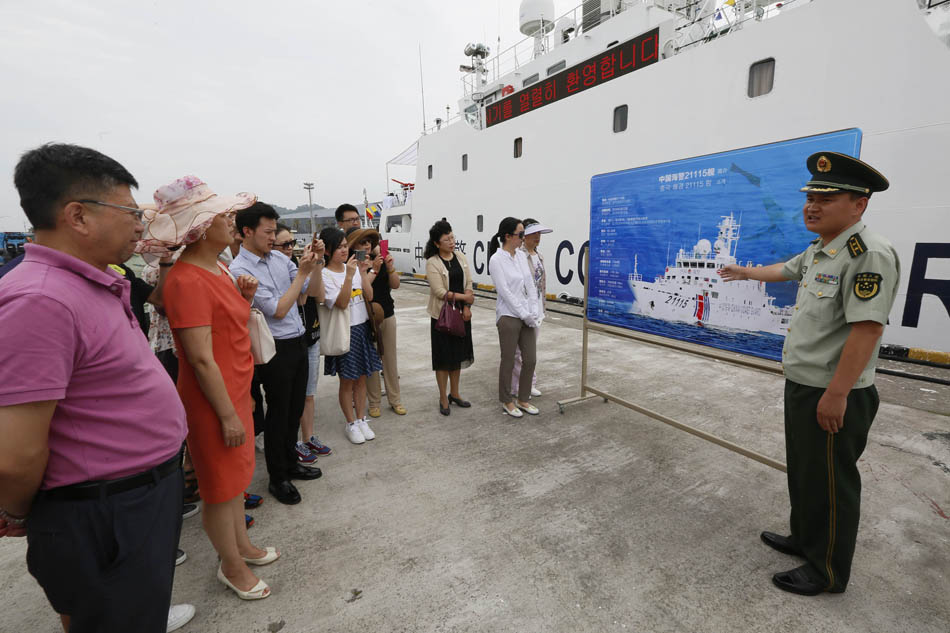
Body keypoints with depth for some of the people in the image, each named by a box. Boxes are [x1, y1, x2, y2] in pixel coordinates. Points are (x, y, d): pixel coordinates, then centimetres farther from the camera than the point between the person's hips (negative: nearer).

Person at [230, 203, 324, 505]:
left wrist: (317, 263, -7)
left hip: (298, 341, 7)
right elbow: (278, 310, -19)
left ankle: (290, 463, 37)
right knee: (278, 412, 6)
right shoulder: (239, 270, -15)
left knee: (295, 408, 18)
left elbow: (312, 291, 8)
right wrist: (302, 273, -18)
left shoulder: (279, 257, 5)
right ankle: (277, 478, 25)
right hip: (276, 348, -7)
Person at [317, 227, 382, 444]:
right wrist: (349, 276, -28)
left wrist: (363, 273, -10)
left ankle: (361, 419, 27)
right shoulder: (325, 275, -12)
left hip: (362, 327, 5)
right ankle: (351, 424, 23)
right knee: (347, 381, 7)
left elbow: (369, 296, 1)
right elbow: (341, 303, -22)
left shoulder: (354, 267, 4)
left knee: (361, 377, 13)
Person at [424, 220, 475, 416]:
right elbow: (440, 292, -18)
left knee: (458, 354, 14)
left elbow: (468, 283, 3)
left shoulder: (460, 256, 4)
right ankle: (443, 398, 19)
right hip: (442, 314, -5)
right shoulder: (432, 263, -12)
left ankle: (454, 394, 30)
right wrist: (465, 297, -15)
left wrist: (467, 307, -8)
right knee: (443, 357, 4)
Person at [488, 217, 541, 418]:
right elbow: (505, 292, -16)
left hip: (527, 316, 7)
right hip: (508, 316, -6)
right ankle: (507, 401, 24)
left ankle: (523, 399, 28)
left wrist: (534, 313, -2)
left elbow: (531, 286, 7)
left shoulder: (522, 255, 8)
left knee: (530, 360, 10)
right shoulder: (496, 260, -12)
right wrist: (526, 315, -14)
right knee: (508, 362, 6)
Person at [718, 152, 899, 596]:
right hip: (801, 385, 9)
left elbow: (868, 328, -27)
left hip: (833, 396, -9)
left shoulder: (869, 254, -21)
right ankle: (803, 539, 43)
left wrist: (835, 394, -26)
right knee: (802, 472, 23)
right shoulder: (819, 249, 9)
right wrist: (745, 272, 45)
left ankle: (827, 572, 28)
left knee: (829, 484, 8)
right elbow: (787, 269, 30)